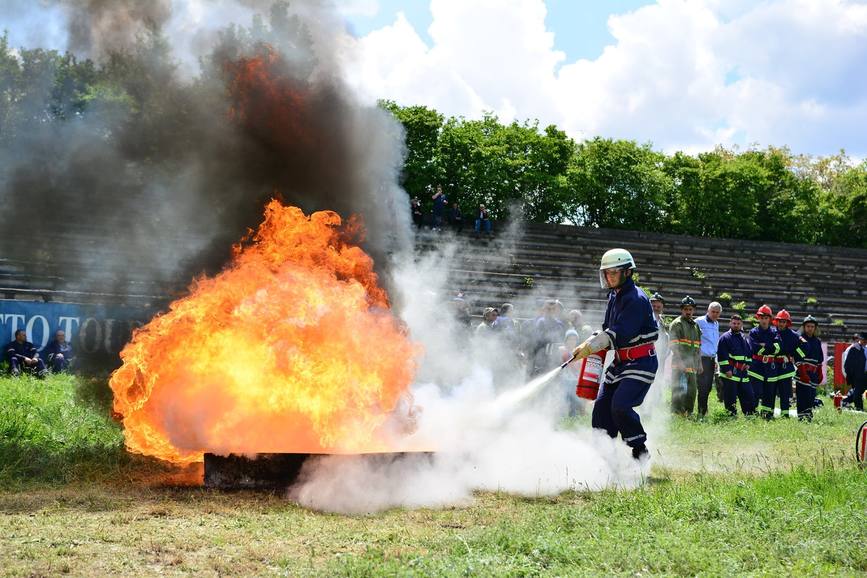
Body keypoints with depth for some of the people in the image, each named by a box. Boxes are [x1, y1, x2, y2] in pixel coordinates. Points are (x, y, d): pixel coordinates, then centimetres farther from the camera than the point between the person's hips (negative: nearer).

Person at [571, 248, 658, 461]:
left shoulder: (636, 300, -18)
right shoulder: (614, 296, 13)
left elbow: (619, 334, -25)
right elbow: (608, 329, 16)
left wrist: (589, 347, -24)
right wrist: (588, 343, -3)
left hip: (641, 362, -9)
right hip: (620, 361, 9)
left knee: (621, 406, -19)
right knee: (602, 405, 4)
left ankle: (640, 450, -3)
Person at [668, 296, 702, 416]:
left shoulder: (695, 326, 21)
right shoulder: (676, 324, -5)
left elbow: (698, 347, 26)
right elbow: (674, 345, -14)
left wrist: (699, 363, 20)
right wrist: (680, 361, -22)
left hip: (692, 365, 8)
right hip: (680, 365, -8)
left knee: (692, 391, 11)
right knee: (679, 390, -12)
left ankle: (688, 412, 20)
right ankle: (677, 413, -11)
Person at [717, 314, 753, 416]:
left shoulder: (744, 338, 18)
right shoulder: (725, 337, -5)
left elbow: (749, 353, 28)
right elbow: (721, 355, -12)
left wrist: (748, 363, 9)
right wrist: (727, 369, -18)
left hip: (743, 373, 7)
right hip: (730, 373, -7)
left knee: (748, 395, 8)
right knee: (730, 397, -4)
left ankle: (750, 415, 15)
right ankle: (731, 415, 1)